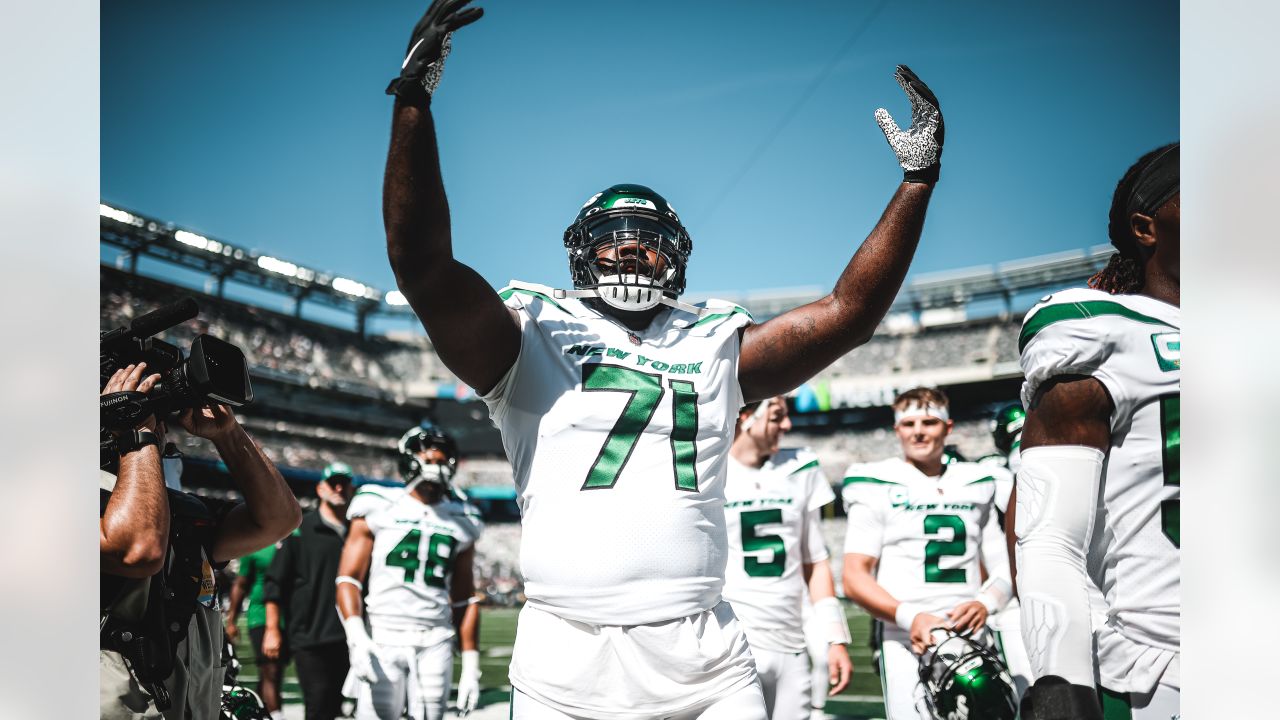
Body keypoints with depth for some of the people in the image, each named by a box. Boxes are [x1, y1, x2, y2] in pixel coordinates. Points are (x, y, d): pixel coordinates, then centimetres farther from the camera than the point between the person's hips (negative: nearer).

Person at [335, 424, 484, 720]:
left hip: (435, 644, 3)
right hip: (383, 640, -2)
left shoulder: (460, 522, 13)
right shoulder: (378, 509, 4)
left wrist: (471, 666, 10)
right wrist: (356, 636, -16)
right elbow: (348, 578, -1)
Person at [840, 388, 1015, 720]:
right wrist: (909, 616, -18)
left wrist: (985, 602, -8)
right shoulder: (878, 489, 3)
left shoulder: (976, 487, 16)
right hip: (909, 646, -4)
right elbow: (854, 578, -3)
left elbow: (1002, 567, 15)